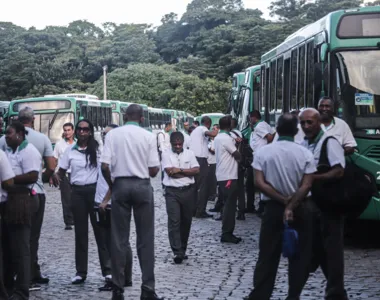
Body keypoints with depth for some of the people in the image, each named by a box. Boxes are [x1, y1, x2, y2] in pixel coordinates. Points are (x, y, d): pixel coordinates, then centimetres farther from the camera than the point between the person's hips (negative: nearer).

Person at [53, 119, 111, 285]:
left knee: (100, 229, 1)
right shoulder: (70, 150, 5)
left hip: (95, 190, -2)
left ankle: (107, 269, 7)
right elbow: (61, 172, 9)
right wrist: (56, 177, -14)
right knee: (80, 232, 8)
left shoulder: (98, 149, -2)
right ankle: (81, 272, 14)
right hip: (77, 192, 2)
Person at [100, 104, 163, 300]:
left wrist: (111, 185, 9)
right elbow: (154, 170, -3)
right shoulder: (148, 136, -2)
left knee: (119, 239, 6)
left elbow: (105, 166, -8)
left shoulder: (112, 134, 0)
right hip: (142, 186, -1)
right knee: (145, 239, 5)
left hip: (120, 185, 1)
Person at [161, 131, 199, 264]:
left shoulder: (189, 154, 6)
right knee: (174, 221, -9)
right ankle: (177, 252, -9)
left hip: (188, 190, 3)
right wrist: (187, 172, -7)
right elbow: (169, 172, -12)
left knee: (186, 221, 10)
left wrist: (180, 170, -13)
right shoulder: (166, 154, -1)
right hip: (172, 191, -3)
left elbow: (196, 170, -4)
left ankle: (183, 249, 22)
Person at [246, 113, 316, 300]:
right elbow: (306, 186, -13)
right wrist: (291, 206, -14)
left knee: (267, 256, 7)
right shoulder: (305, 153, -6)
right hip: (300, 209, 0)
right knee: (300, 256, 10)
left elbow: (259, 183, -11)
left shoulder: (263, 152, -5)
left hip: (273, 208, 1)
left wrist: (283, 200, -9)